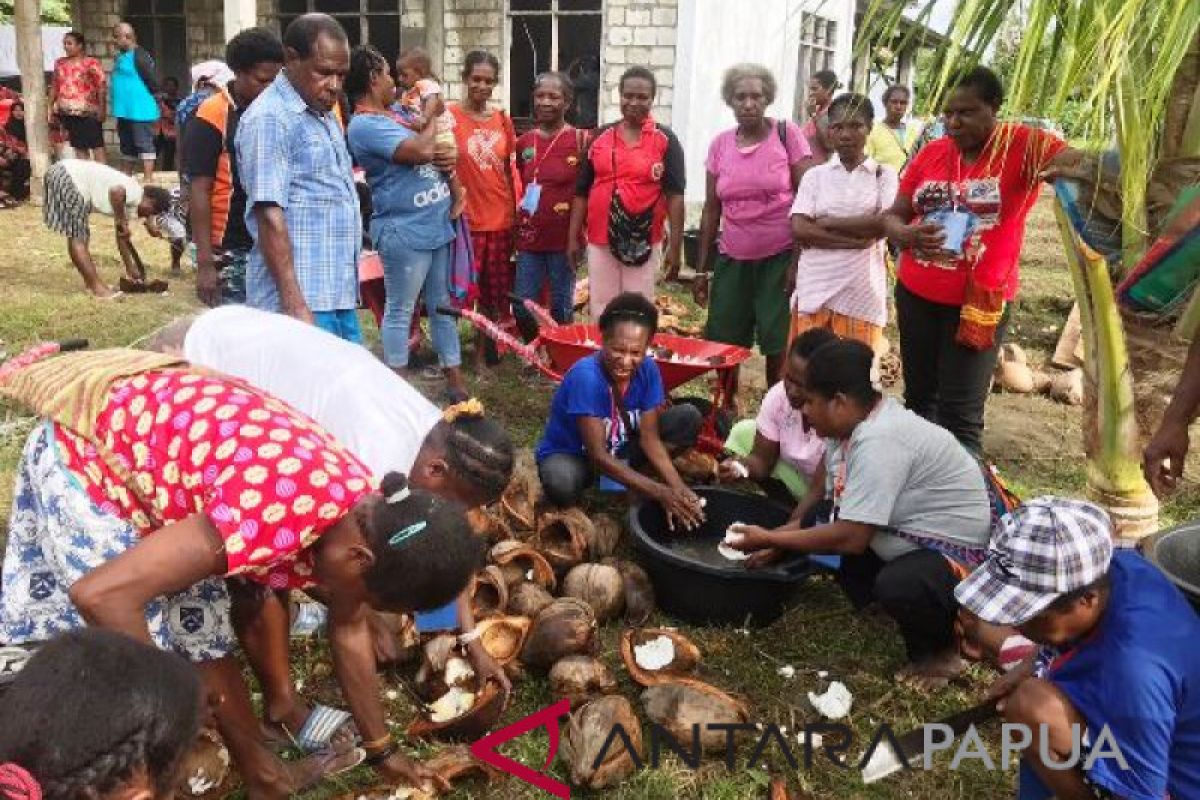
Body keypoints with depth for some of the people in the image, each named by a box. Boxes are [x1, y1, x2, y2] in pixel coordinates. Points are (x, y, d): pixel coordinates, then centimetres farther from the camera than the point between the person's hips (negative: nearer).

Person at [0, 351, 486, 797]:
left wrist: (381, 750, 13)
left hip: (155, 425, 7)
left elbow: (350, 631, 5)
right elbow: (99, 594, -38)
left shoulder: (366, 517, -10)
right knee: (200, 630, -6)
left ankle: (282, 712, 34)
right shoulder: (283, 509, -38)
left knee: (250, 593, 14)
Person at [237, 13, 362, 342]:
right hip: (303, 298, -9)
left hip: (339, 293, 9)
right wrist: (294, 305, -23)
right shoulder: (270, 118, -12)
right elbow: (270, 217, -18)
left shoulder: (325, 114, 15)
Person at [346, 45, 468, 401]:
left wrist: (448, 160, -1)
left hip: (436, 226, 9)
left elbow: (437, 151, 22)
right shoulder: (365, 125, -16)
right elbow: (423, 150, -26)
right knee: (400, 311, 2)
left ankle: (455, 381, 22)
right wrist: (432, 116, -8)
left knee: (443, 306, 13)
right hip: (404, 232, -9)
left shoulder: (393, 116, 13)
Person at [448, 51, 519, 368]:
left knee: (495, 292, 12)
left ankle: (484, 350, 27)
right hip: (465, 218, -4)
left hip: (501, 218, 5)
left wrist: (516, 212, 11)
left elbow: (508, 169, 13)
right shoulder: (450, 115, -5)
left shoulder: (502, 119, 8)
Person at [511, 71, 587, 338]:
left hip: (563, 239, -4)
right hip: (529, 237, 4)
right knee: (522, 308, 7)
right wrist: (518, 224, 12)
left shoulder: (580, 140, -6)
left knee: (561, 309, 7)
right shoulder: (524, 141, 7)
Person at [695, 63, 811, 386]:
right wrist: (701, 269, 8)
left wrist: (799, 260, -11)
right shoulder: (720, 144, 5)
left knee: (778, 345, -1)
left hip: (779, 258, -3)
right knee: (724, 344, 5)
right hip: (732, 260, 3)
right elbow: (711, 209, 9)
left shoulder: (787, 134, -4)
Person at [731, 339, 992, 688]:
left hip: (959, 555, -9)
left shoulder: (880, 440, -31)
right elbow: (822, 498, 6)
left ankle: (942, 649, -2)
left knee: (896, 588, -36)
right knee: (816, 519, -1)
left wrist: (770, 538, -21)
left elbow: (851, 538, -30)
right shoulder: (852, 424, -3)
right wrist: (779, 539, -6)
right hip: (912, 539, 9)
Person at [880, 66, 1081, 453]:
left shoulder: (1023, 145, -7)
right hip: (916, 295, 4)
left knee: (960, 413, -3)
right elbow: (892, 217, 6)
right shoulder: (931, 152, 3)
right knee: (918, 397, 17)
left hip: (979, 301, -4)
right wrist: (910, 235, -16)